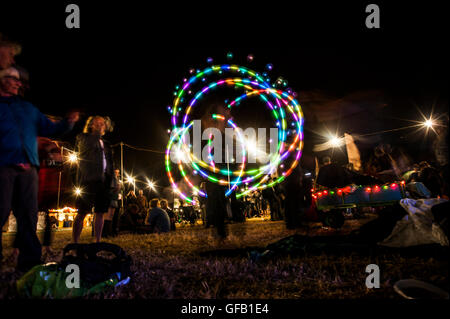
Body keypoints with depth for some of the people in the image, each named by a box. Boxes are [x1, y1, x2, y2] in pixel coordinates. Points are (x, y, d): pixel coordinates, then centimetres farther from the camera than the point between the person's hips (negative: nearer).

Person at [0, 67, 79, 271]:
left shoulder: (28, 108, 25)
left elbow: (51, 129, 24)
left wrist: (68, 122, 6)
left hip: (27, 169, 4)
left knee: (29, 216, 2)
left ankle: (29, 263, 6)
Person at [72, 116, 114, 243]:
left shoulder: (105, 144, 24)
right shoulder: (83, 138, 8)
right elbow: (89, 145, -17)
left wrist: (111, 179, 12)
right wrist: (98, 132, -8)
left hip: (103, 181, 6)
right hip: (89, 180, -5)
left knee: (100, 213, 5)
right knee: (82, 213, -7)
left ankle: (98, 242, 11)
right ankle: (75, 242, -5)